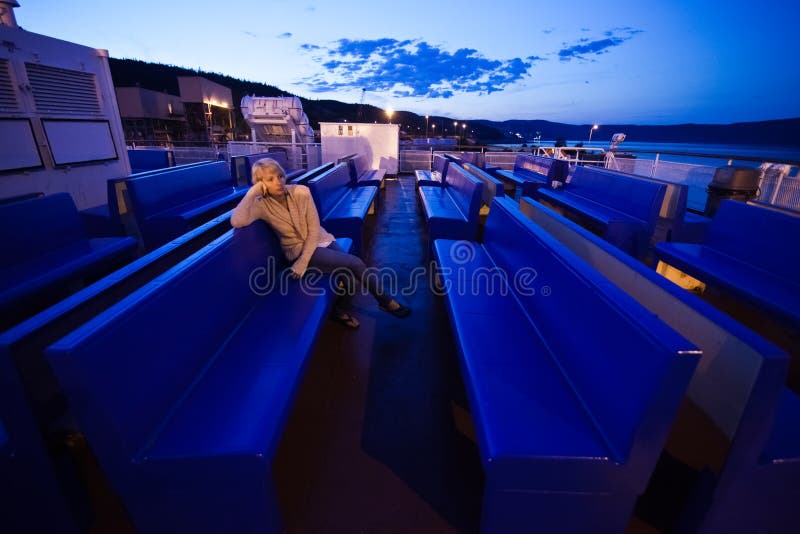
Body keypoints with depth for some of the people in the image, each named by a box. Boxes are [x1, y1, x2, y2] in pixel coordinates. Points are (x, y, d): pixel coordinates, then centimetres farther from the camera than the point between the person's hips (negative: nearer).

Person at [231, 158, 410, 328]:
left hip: (321, 240, 3)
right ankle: (386, 301, 3)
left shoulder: (301, 192, -10)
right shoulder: (261, 205, -13)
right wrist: (252, 191, -25)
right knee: (355, 264, -20)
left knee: (351, 273, -21)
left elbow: (314, 229, -10)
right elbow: (237, 222, -33)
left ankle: (341, 309, 11)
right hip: (299, 249, -3)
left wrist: (303, 263, -17)